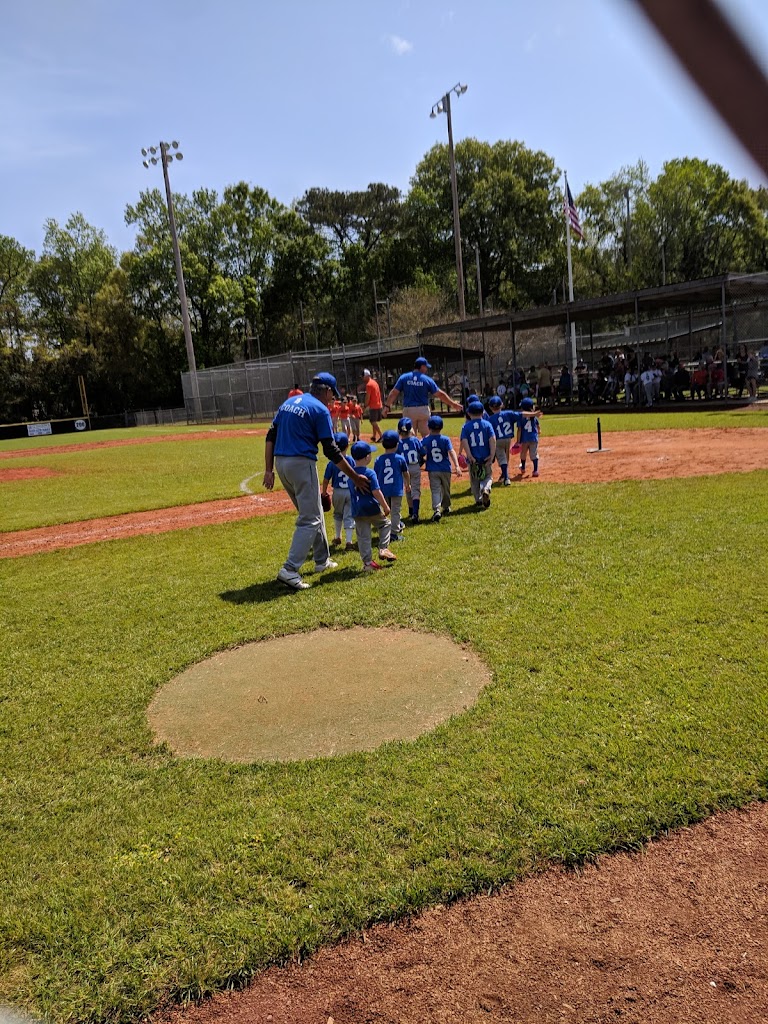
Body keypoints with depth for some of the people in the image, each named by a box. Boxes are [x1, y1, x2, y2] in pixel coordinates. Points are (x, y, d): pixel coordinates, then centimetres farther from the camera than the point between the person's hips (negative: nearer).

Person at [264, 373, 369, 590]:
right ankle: (289, 570, -13)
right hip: (301, 464, -8)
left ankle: (322, 561, 32)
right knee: (310, 519, -3)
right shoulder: (320, 410, -6)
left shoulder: (289, 402, 16)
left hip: (280, 462, 8)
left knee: (313, 512, 22)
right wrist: (355, 477, -6)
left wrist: (268, 470, 9)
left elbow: (270, 437, 10)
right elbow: (331, 451, -11)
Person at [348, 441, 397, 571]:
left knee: (363, 536, 8)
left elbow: (352, 492, 12)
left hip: (357, 511, 5)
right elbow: (376, 492, -19)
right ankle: (383, 549, 7)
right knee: (385, 524, 19)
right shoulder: (370, 473, -14)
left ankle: (367, 562, 10)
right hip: (372, 508, -5)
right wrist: (385, 506, -10)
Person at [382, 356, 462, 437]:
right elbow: (440, 394, -1)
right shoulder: (427, 379, -2)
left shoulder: (403, 377, 1)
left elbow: (394, 393, -2)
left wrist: (387, 406, 5)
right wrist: (453, 404, 7)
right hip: (423, 410, -1)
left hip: (408, 411, 1)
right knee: (427, 436, 10)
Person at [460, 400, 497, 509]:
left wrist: (469, 456, -11)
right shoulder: (487, 424, 0)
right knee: (488, 476, 15)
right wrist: (492, 455, -9)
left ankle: (478, 500, 9)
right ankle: (486, 489, -16)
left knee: (474, 481, 16)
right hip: (486, 458, 0)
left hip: (473, 459, 0)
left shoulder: (466, 426, 0)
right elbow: (492, 439, -10)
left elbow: (464, 442, -11)